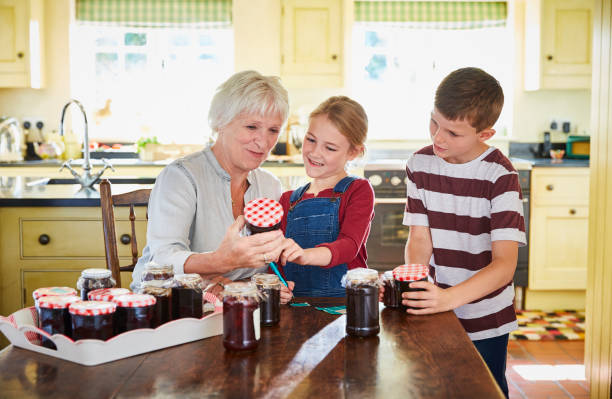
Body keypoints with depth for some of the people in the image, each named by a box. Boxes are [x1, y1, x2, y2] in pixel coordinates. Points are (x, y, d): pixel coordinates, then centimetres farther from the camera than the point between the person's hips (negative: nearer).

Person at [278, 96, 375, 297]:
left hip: (345, 303, -3)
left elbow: (350, 245, -14)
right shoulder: (288, 200, 15)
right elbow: (278, 260, 12)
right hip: (297, 304, 4)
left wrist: (305, 255, -34)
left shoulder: (359, 190, 2)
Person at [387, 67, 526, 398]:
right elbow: (419, 238, -4)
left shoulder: (500, 176, -17)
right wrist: (410, 285, -23)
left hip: (485, 321, -3)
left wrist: (449, 298, -35)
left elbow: (505, 264, -21)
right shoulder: (420, 165, -3)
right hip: (434, 313, 3)